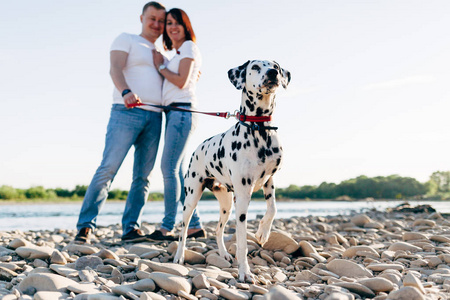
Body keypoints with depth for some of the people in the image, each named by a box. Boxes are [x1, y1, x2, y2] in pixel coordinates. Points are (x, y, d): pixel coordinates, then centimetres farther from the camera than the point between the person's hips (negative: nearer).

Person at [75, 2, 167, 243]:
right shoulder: (126, 40, 8)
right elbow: (115, 69, -8)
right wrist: (126, 92, -28)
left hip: (154, 117, 6)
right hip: (126, 112, -6)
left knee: (143, 176, 0)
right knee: (108, 168, -13)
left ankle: (131, 228, 1)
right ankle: (85, 226, -12)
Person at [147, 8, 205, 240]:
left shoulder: (189, 47, -2)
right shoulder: (177, 53, 24)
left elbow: (181, 81, -11)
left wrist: (160, 66, 1)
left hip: (182, 111, -10)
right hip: (173, 114, 10)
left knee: (169, 168, -14)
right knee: (177, 172, 6)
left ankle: (167, 228, -14)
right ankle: (195, 226, 8)